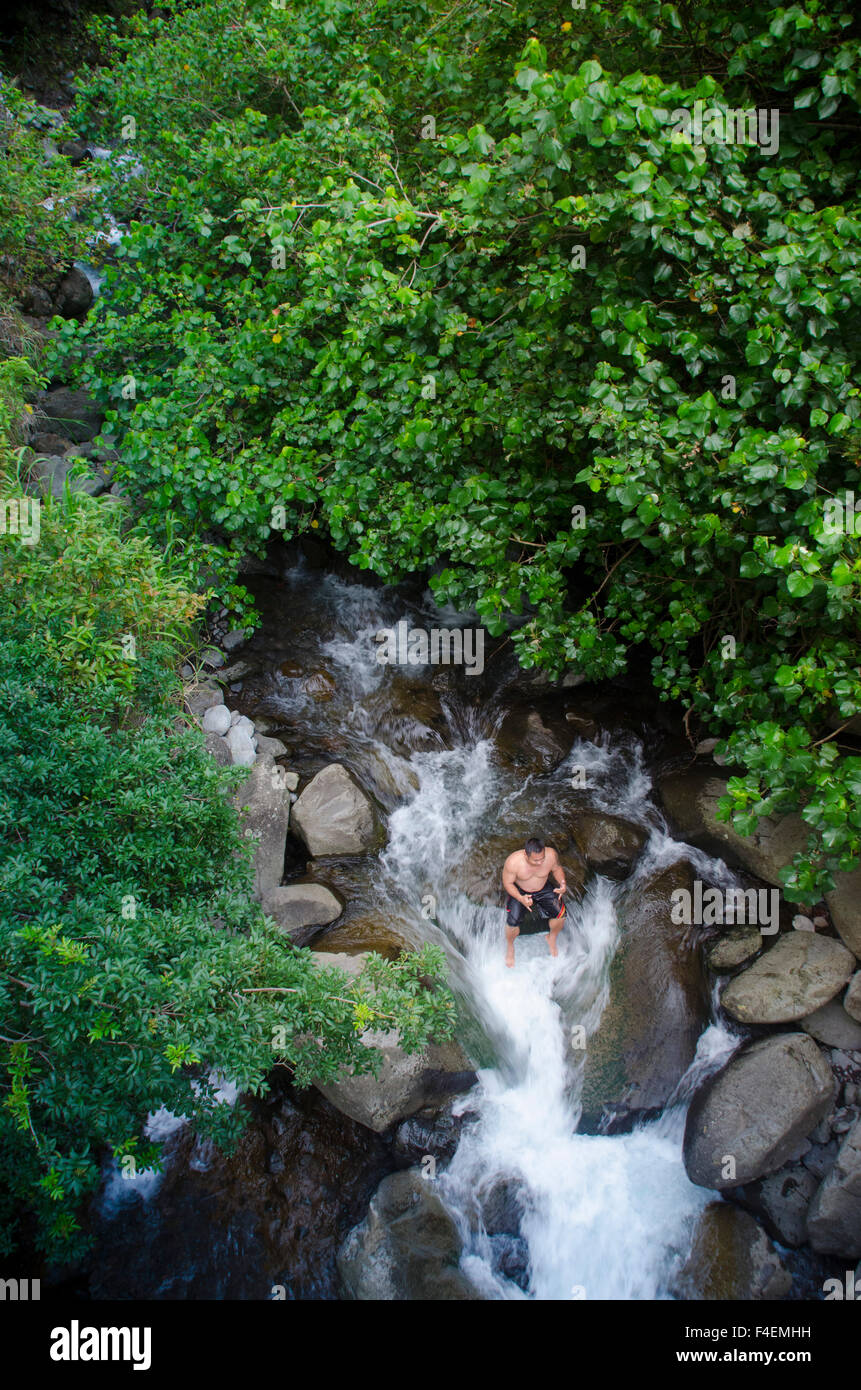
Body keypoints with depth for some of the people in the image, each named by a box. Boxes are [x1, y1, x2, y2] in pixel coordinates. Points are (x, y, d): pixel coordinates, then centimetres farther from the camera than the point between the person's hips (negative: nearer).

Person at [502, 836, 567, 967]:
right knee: (512, 922, -18)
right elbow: (507, 883, -17)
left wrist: (562, 883, -23)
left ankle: (552, 938, 21)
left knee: (560, 913, -12)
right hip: (519, 891, -2)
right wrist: (521, 898, -33)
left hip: (543, 889, 3)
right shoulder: (513, 862, -33)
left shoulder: (551, 855, -26)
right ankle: (510, 946, 16)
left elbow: (557, 869, -3)